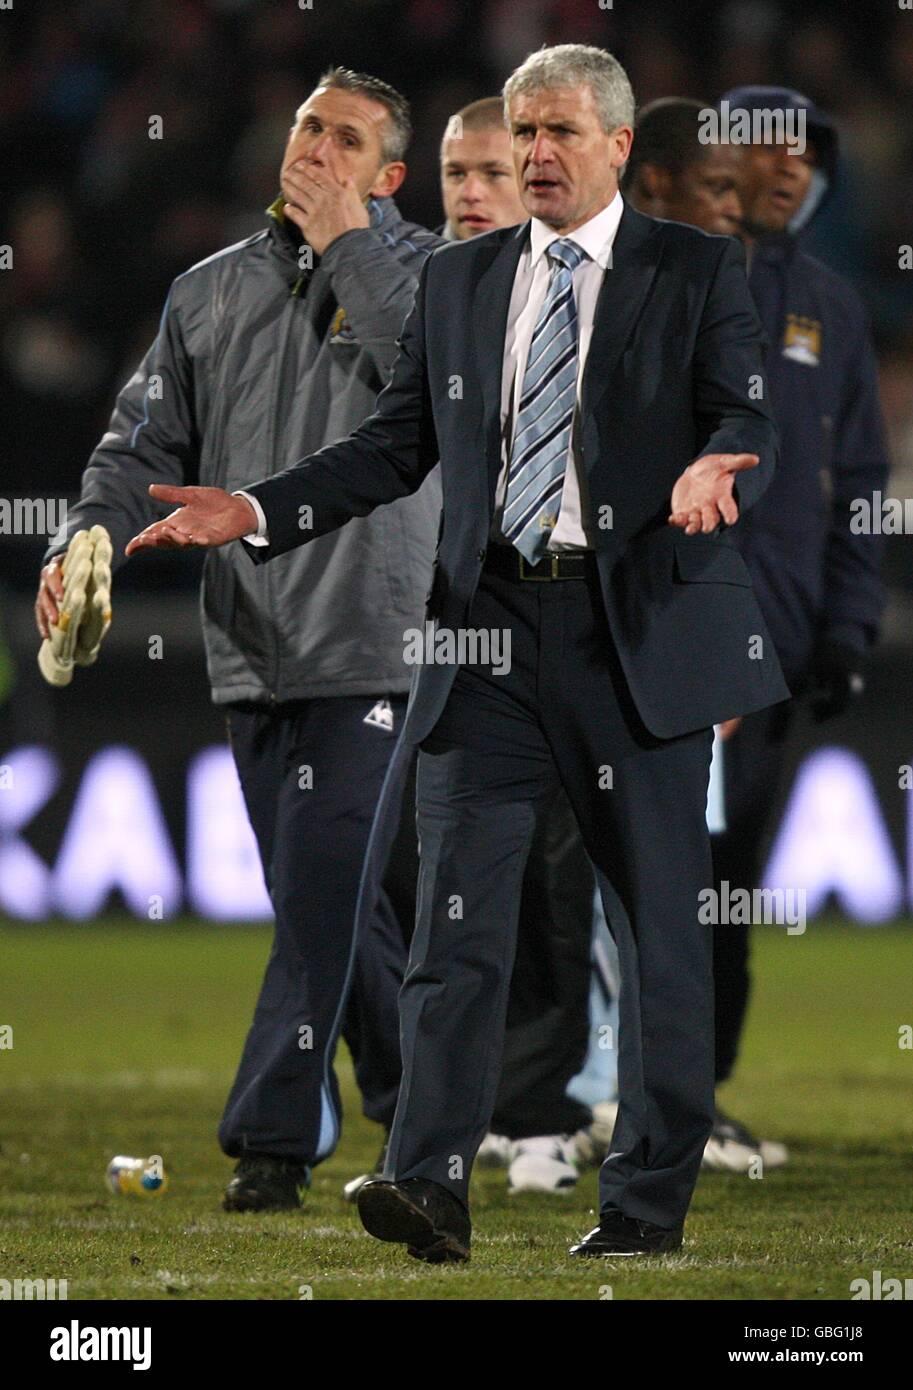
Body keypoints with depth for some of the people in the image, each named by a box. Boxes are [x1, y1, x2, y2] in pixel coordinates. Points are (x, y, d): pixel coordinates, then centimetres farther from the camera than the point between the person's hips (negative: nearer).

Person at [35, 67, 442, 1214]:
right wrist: (86, 541, -7)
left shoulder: (425, 272, 1)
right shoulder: (212, 292, 12)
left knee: (321, 891, -12)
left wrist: (347, 242, -14)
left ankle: (272, 1138, -9)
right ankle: (423, 1106, 28)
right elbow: (148, 445, 12)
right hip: (251, 650, 5)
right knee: (326, 902, 11)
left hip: (369, 648, -5)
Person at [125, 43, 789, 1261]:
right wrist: (257, 513, 1)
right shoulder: (457, 282, 14)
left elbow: (747, 423, -6)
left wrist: (713, 475, -30)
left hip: (639, 629, -2)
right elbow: (397, 443, 14)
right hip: (489, 624, 3)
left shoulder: (698, 273, 3)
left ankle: (649, 1197, 12)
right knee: (459, 910, -8)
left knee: (658, 917, 4)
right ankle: (430, 1186, -14)